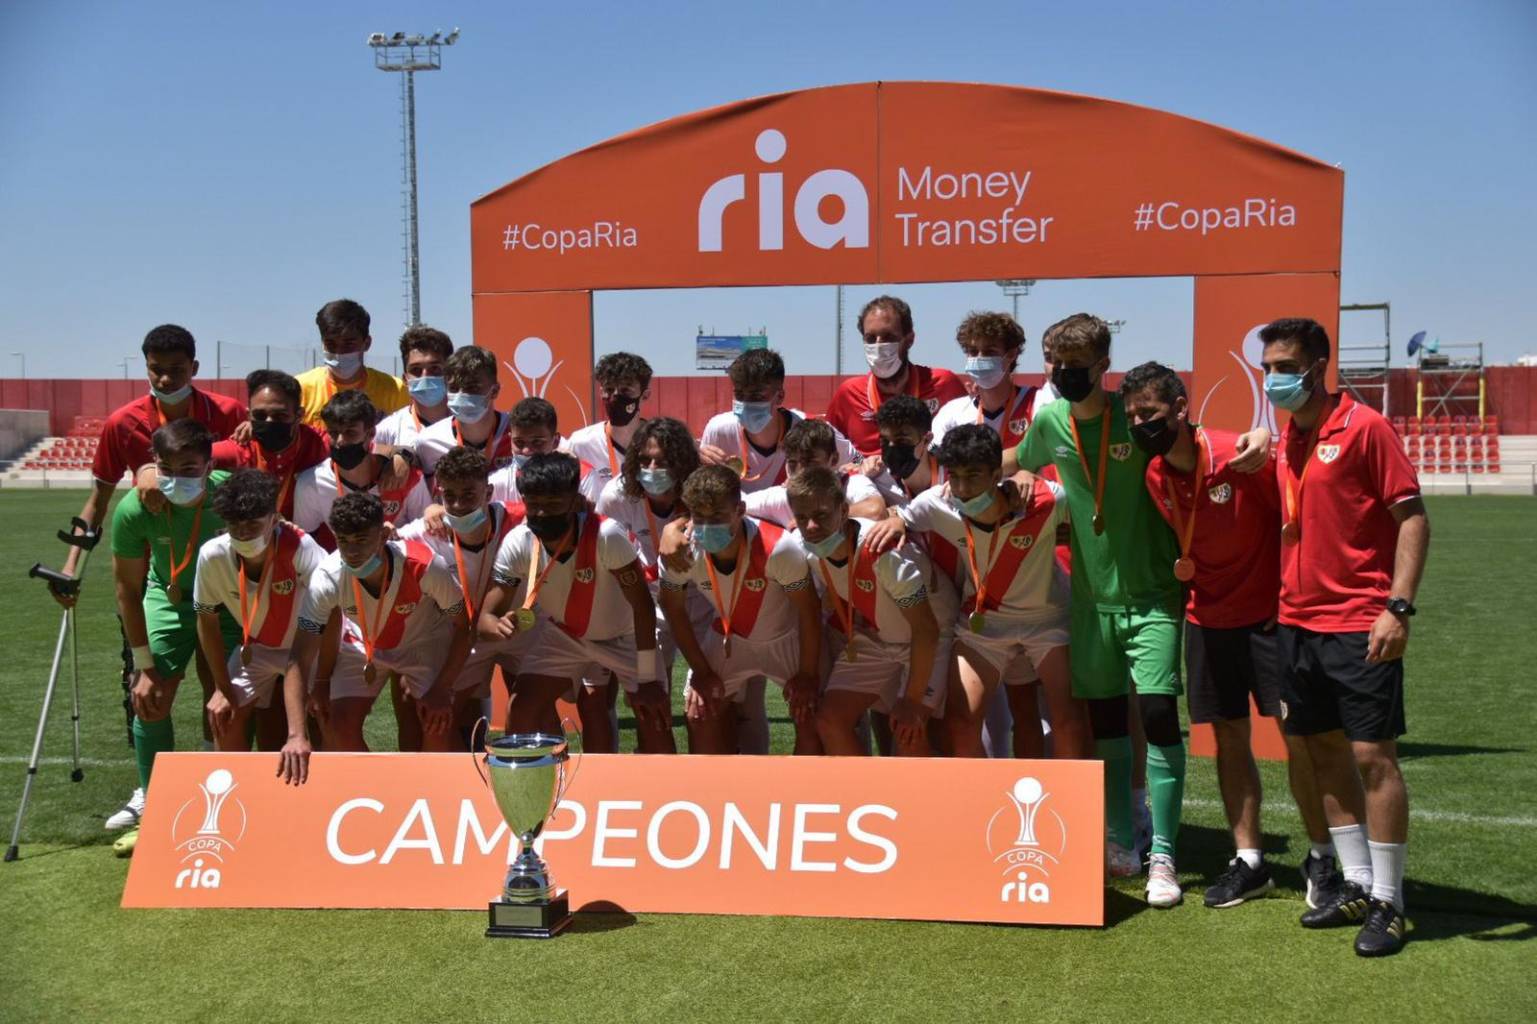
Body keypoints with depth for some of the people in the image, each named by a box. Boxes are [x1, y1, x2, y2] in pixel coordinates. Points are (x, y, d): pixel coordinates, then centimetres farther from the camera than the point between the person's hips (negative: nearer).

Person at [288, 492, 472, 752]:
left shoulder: (425, 566, -36)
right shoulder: (327, 578, -32)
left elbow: (463, 626, -19)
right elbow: (298, 660, -28)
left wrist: (441, 690, -22)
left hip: (424, 642, -1)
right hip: (359, 644, 2)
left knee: (438, 726, -18)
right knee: (340, 725, -14)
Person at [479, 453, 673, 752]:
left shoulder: (607, 535, -37)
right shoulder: (517, 545, -26)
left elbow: (642, 604, -28)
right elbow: (485, 619, -21)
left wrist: (647, 679, -25)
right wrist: (501, 626, -47)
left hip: (625, 635, -2)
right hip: (564, 636, 3)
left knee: (654, 716, -13)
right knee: (521, 708, -14)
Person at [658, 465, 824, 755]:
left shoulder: (779, 548, -38)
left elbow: (809, 611, -22)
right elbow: (674, 609, -8)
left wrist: (808, 674, -13)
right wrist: (701, 671, -3)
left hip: (788, 636, -3)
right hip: (727, 636, 3)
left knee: (811, 719, -12)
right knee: (699, 713, -3)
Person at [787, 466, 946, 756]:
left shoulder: (882, 549, -35)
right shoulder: (808, 552, -15)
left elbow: (926, 629, -29)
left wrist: (912, 700, -24)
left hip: (926, 641, -6)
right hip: (871, 639, 6)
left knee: (909, 731, -22)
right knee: (830, 720, -7)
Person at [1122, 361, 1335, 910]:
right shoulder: (1155, 477, 0)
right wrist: (1181, 567, 0)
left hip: (1268, 613, -5)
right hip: (1207, 617, 5)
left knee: (1297, 732, -4)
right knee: (1228, 735, 7)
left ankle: (1321, 858, 12)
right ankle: (1249, 861, 16)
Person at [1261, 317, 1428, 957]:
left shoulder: (1364, 427, -9)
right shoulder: (1284, 440, 11)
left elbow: (1412, 516, -11)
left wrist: (1399, 606, -19)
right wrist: (1280, 602, 11)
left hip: (1360, 623, -7)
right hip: (1298, 621, 7)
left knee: (1373, 756, -3)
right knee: (1323, 750, 12)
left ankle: (1388, 903, 8)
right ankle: (1356, 883, 25)